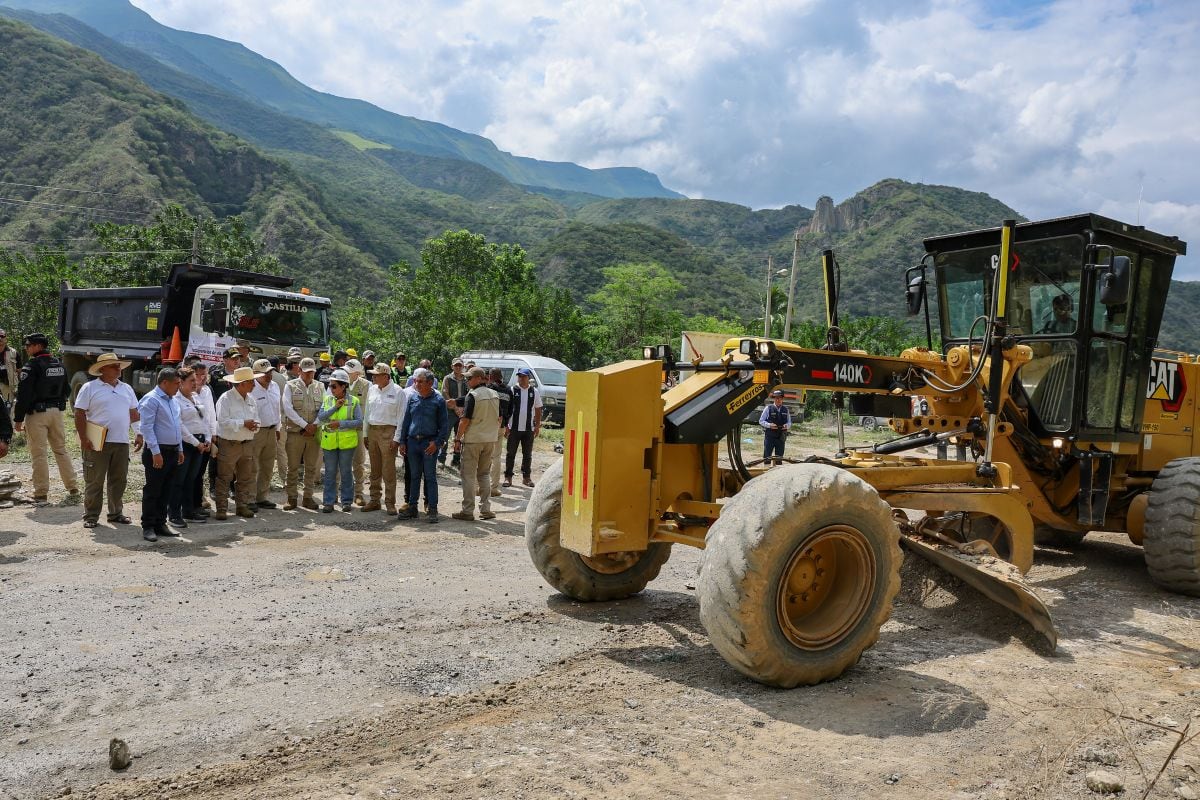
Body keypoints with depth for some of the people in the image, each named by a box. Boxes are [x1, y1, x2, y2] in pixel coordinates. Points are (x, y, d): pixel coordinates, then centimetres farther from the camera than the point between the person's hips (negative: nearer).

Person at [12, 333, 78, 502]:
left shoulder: (32, 366, -13)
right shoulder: (59, 365, 11)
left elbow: (24, 394, -16)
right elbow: (66, 390, 18)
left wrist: (18, 419, -11)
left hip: (37, 413, -7)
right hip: (57, 411, 7)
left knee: (39, 453, -3)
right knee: (61, 450, 15)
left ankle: (41, 493, -1)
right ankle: (72, 487, 17)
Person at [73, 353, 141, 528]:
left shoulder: (127, 389, 15)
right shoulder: (90, 388, -1)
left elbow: (134, 414, 18)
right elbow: (79, 414, -5)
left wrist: (139, 434, 9)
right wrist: (83, 438, -12)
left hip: (122, 442, 5)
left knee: (119, 481, 10)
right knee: (94, 481, 1)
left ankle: (116, 513, 21)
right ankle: (91, 516, 10)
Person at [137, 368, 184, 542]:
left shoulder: (173, 400, 15)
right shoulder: (151, 399, -11)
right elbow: (147, 427, -16)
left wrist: (180, 449, 18)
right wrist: (156, 452, -20)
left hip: (173, 451, 8)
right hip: (158, 452, -8)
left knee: (166, 490, 13)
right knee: (152, 490, -2)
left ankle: (160, 524, 21)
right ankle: (148, 527, 5)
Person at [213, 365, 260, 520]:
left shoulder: (251, 400, 12)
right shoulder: (226, 399, -10)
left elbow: (256, 419, 15)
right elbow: (223, 421, -19)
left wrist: (253, 425, -8)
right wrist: (243, 423, -20)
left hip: (247, 444, 7)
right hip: (229, 444, -7)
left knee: (246, 477, 10)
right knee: (224, 478, -1)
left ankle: (242, 506, 20)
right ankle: (221, 509, 5)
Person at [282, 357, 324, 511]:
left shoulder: (320, 387, 10)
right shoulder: (291, 386, 1)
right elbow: (288, 409, -8)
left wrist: (315, 425, -10)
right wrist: (305, 425, -12)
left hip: (314, 433, 3)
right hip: (295, 432, -2)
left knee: (311, 467, 6)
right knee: (293, 467, 1)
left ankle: (308, 498, 14)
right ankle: (292, 498, 9)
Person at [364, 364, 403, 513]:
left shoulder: (397, 392, -6)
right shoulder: (372, 390, 10)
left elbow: (401, 417, -7)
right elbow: (367, 412, 16)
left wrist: (396, 438, -11)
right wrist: (365, 434, 12)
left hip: (388, 432, -5)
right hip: (372, 431, 5)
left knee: (389, 470, -4)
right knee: (375, 470, 11)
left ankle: (390, 502, 4)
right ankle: (375, 500, 19)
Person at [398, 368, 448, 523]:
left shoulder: (438, 400, -2)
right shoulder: (412, 399, 10)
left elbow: (444, 425, -2)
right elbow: (406, 421, 15)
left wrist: (437, 442, -11)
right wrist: (402, 442, 9)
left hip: (429, 443, -4)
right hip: (412, 442, 4)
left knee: (430, 477, -1)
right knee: (414, 476, 11)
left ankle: (432, 509, 3)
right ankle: (412, 507, 18)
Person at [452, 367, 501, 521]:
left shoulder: (473, 395, -13)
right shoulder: (495, 395, 8)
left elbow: (465, 420, -14)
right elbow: (499, 419, 14)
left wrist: (458, 439, -7)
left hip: (472, 440, -6)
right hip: (490, 440, 6)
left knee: (469, 475, 1)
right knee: (485, 474, 14)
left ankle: (468, 510, 4)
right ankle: (486, 509, 12)